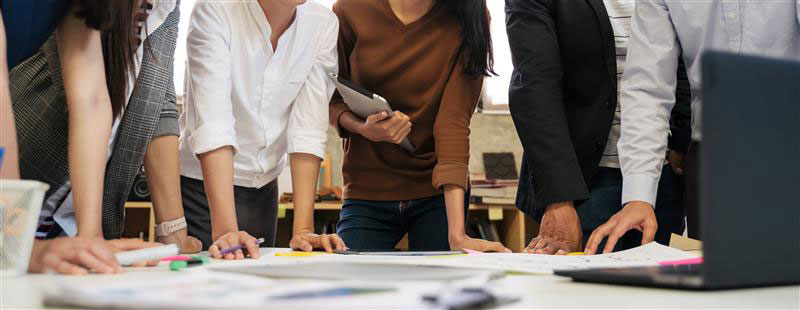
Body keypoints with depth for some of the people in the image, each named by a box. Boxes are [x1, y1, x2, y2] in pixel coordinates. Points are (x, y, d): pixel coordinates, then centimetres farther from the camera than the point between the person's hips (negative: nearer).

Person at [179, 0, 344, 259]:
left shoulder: (324, 24, -10)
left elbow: (309, 129, -13)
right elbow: (212, 123, -29)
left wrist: (303, 230, -20)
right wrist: (224, 229, -37)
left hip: (263, 188, 4)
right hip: (201, 185, -3)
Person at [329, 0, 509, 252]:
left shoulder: (470, 21, -10)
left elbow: (454, 121, -18)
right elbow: (330, 98, 4)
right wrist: (362, 128, -20)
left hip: (439, 194, 0)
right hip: (367, 193, 0)